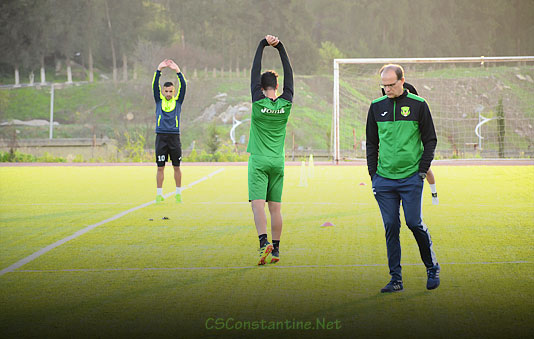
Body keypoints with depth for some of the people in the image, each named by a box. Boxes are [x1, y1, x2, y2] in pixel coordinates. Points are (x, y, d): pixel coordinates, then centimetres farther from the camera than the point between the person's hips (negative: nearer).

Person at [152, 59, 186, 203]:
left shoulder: (178, 101, 9)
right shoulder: (159, 100, 10)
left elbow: (183, 86, -1)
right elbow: (155, 85, -1)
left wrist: (178, 71, -11)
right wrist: (159, 70, -10)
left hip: (174, 136, 0)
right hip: (161, 137, 0)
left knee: (177, 167, 4)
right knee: (160, 167, 1)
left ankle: (178, 193, 12)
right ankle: (159, 194, 6)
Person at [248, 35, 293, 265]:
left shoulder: (258, 102, -8)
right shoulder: (286, 104, -1)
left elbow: (255, 72, -2)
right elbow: (289, 74, 8)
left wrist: (263, 45, 4)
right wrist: (280, 47, 10)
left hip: (258, 161, -3)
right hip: (278, 162, 3)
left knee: (257, 204, -10)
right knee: (275, 206, 7)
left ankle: (264, 241, -28)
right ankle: (275, 250, 10)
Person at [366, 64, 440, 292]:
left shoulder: (418, 105, 1)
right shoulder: (376, 107, 9)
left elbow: (430, 140, 5)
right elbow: (371, 143, 16)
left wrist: (423, 170, -4)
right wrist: (373, 174, 8)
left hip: (411, 178, -3)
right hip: (384, 179, 3)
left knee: (414, 223, -7)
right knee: (391, 228, 2)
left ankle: (432, 267, 15)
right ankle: (396, 279, 8)